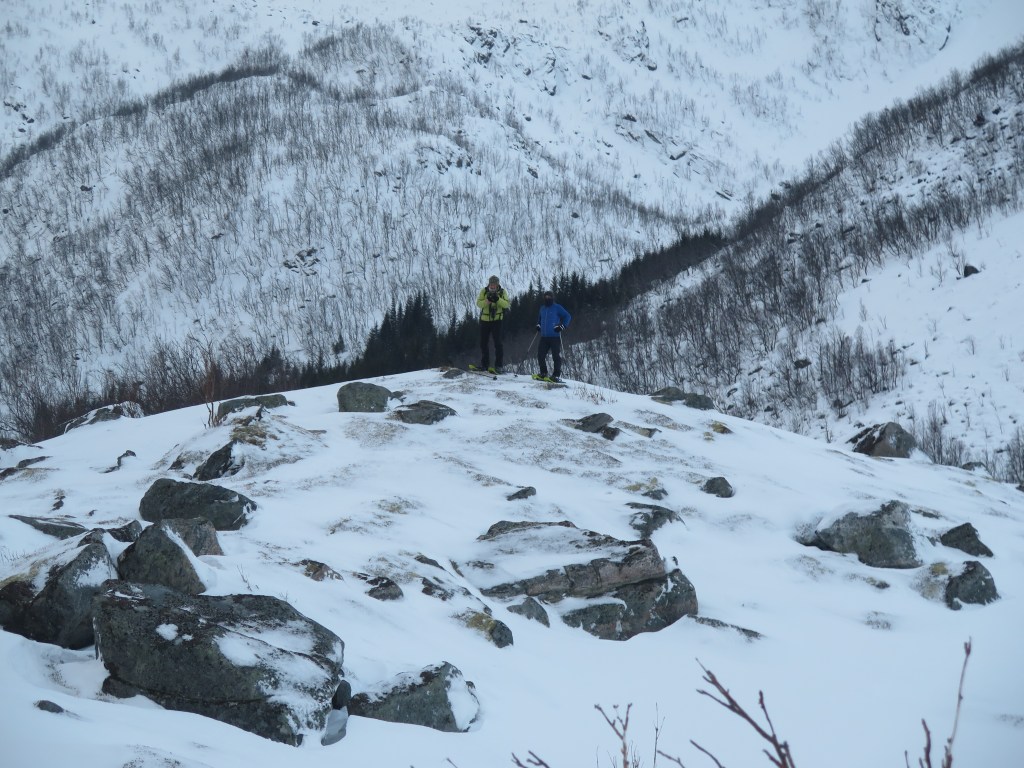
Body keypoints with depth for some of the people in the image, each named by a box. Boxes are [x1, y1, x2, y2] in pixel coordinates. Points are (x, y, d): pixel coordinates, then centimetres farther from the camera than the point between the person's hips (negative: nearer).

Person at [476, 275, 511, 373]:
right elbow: (479, 303, -10)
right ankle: (484, 364, 20)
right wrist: (487, 301, -28)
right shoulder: (484, 291, 0)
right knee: (483, 342, 8)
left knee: (498, 342, -9)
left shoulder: (503, 292, -2)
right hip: (484, 320, 2)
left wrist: (497, 299, -29)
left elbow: (506, 304, -13)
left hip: (497, 320, -2)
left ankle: (498, 365, -6)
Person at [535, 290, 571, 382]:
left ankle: (557, 375, -5)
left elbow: (568, 317, -2)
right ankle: (543, 373, 13)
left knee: (556, 356, -7)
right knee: (540, 355, 1)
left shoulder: (557, 308, -1)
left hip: (555, 337, -6)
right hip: (544, 337, 6)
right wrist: (538, 325, 19)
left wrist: (562, 326, -12)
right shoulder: (542, 308, 17)